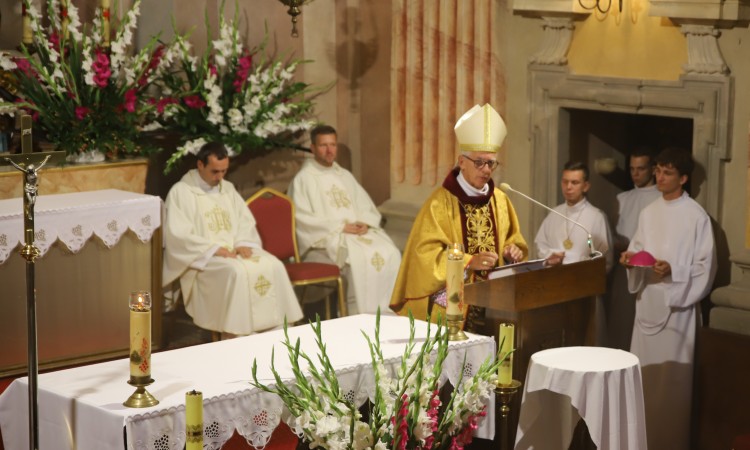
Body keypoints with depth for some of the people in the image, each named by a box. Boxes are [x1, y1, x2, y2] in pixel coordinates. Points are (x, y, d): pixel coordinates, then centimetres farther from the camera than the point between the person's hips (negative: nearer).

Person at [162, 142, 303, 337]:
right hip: (203, 256, -6)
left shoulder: (228, 189, 16)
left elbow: (246, 222, 15)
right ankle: (238, 335, -29)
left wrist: (243, 244, -7)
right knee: (236, 272, -36)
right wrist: (214, 249, -20)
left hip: (235, 250, 6)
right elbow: (178, 236, -13)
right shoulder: (181, 192, -5)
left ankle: (275, 331, -15)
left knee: (273, 266, -19)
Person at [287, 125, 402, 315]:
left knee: (390, 253, -21)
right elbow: (303, 219, -10)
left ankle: (384, 311, -17)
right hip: (326, 239, -6)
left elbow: (367, 207, 19)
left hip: (358, 232, 6)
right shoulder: (303, 179, 0)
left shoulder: (345, 176, 21)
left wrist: (365, 223, -6)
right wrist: (340, 227, -15)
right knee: (358, 257, -34)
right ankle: (361, 315, -27)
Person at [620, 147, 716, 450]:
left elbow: (705, 266, -10)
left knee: (672, 377, -2)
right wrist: (630, 258, -6)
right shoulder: (648, 212, 10)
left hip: (677, 305, -6)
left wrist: (673, 271, -22)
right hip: (647, 303, 6)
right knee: (643, 372, 9)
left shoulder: (697, 216, -8)